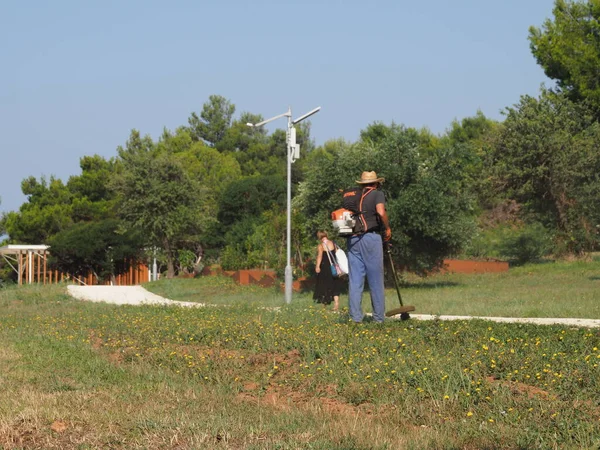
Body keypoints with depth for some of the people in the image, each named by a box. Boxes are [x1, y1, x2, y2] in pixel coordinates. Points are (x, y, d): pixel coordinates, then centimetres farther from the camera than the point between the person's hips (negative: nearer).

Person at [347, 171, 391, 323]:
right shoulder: (377, 194, 2)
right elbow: (381, 212, -14)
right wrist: (387, 228, -2)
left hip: (353, 239, 4)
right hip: (371, 237, -4)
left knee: (355, 279, 4)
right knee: (376, 280, 3)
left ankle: (355, 317, 1)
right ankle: (379, 317, 5)